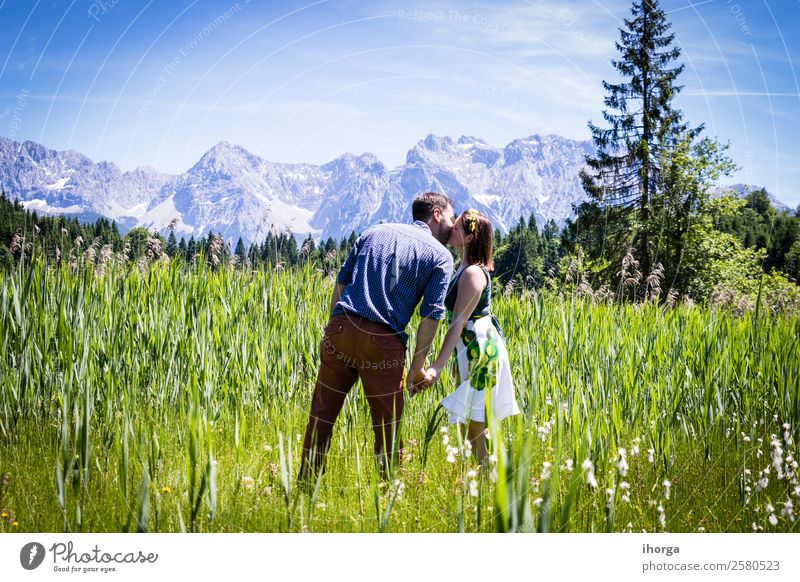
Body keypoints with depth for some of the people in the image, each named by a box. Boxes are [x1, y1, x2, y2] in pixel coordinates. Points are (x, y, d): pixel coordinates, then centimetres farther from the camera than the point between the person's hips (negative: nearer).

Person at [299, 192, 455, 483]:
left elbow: (341, 281, 15)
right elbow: (431, 314, -2)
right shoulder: (441, 256, 8)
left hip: (340, 328, 4)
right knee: (387, 424, 10)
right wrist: (417, 366, 3)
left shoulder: (375, 231, 20)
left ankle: (306, 484, 21)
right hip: (383, 340, -4)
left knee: (322, 414, 14)